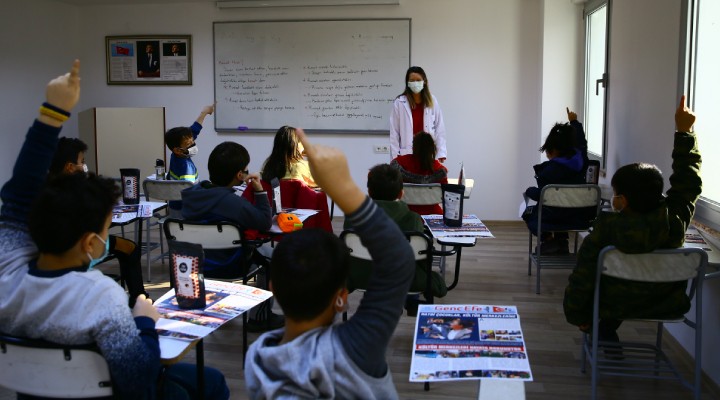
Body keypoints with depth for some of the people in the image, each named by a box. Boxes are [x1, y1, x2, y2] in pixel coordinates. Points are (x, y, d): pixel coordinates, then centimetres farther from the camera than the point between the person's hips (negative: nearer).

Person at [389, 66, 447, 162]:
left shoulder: (432, 101, 5)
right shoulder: (399, 103, -1)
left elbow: (439, 129, 5)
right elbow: (394, 132, 0)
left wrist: (441, 154, 0)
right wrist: (395, 156, -3)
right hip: (407, 154, -1)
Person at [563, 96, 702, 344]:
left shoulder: (605, 230, -27)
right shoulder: (675, 221, -20)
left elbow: (582, 279, -20)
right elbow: (688, 183, -3)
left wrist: (577, 317, -4)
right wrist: (684, 132, 4)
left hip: (616, 307, -3)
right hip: (667, 305, 4)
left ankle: (606, 342, 34)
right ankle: (606, 334, 45)